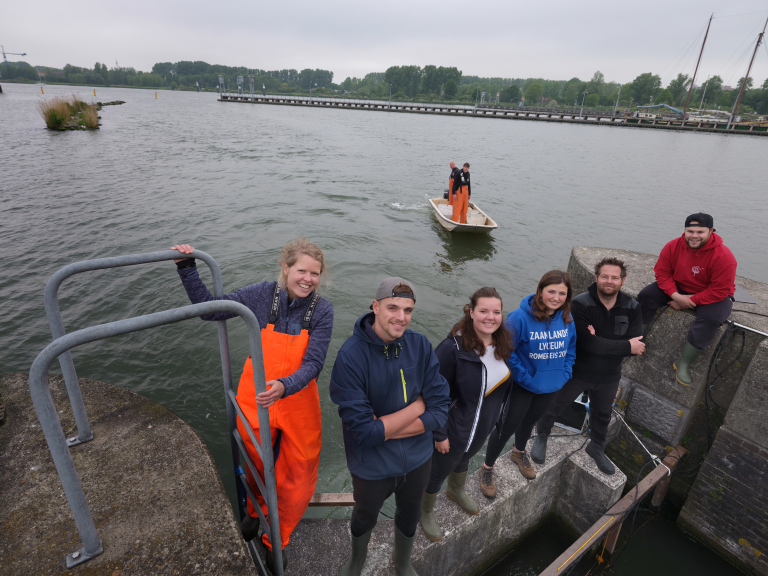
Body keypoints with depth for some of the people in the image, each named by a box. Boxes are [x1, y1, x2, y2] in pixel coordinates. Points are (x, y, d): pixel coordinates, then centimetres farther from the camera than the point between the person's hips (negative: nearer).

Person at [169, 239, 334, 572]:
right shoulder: (263, 295, -14)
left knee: (298, 476, 13)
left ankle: (276, 540, 42)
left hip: (298, 399, -1)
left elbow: (313, 364, -20)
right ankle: (257, 510, 59)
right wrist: (187, 268, -14)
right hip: (255, 398, 1)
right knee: (257, 465, 25)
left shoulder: (321, 310, -17)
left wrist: (284, 387, -38)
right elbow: (208, 307, -6)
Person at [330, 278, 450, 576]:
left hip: (417, 458, 3)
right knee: (365, 516, 27)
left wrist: (383, 429, -23)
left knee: (409, 515, 28)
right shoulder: (350, 357, -28)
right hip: (372, 465, -2)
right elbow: (362, 430, -29)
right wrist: (417, 406, -23)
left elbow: (440, 410, -17)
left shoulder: (421, 345, -17)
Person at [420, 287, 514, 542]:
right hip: (454, 429, -6)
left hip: (484, 426, 6)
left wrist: (495, 415, 12)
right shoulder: (452, 348, -33)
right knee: (438, 471, 18)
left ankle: (456, 491, 65)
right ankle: (426, 512, 48)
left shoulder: (502, 344, -11)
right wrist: (439, 434, -19)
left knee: (464, 459, 33)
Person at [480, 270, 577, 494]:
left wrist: (564, 373, -4)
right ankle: (487, 468, 30)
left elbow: (571, 348, 5)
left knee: (530, 420, 29)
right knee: (508, 426, 6)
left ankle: (519, 452, 58)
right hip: (522, 386, -5)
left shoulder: (567, 318, -10)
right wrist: (525, 377, -22)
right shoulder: (520, 317, -28)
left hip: (551, 386, 6)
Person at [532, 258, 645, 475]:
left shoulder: (632, 308, -11)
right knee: (553, 406, 15)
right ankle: (541, 437, 45)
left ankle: (597, 447, 55)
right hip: (576, 371, -4)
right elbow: (587, 342, -31)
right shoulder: (581, 304, -24)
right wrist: (626, 346, -25)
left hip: (609, 377, 4)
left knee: (602, 415, 26)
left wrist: (601, 343, -31)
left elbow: (637, 346, -18)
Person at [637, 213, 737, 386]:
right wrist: (676, 296, -24)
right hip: (678, 288, 4)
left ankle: (683, 363, -20)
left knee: (710, 317, -33)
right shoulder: (673, 246, -16)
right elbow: (662, 273, -12)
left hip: (714, 296, -3)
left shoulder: (723, 256, -25)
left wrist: (689, 302, -24)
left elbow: (719, 291, -24)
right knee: (646, 294, -15)